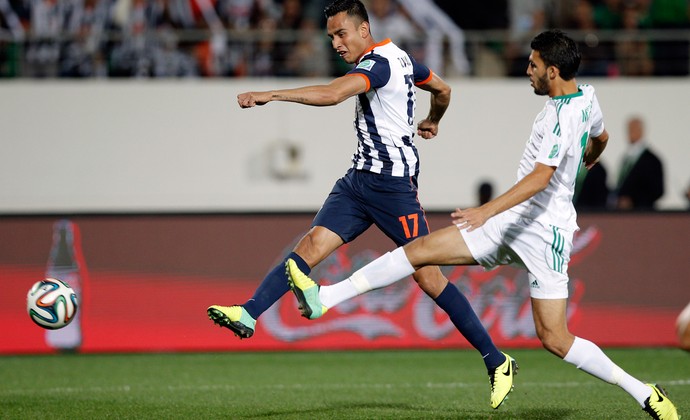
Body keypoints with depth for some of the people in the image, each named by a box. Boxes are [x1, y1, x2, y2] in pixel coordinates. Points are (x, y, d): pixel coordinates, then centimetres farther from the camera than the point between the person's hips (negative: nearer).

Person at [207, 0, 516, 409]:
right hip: (360, 178, 9)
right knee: (313, 243, -8)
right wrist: (431, 122, 49)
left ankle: (498, 362, 4)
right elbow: (443, 90, 28)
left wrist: (270, 95, -34)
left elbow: (333, 93, -33)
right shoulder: (400, 58, 13)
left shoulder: (377, 63, -16)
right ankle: (248, 314, -20)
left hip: (393, 183, -9)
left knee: (430, 278, -5)